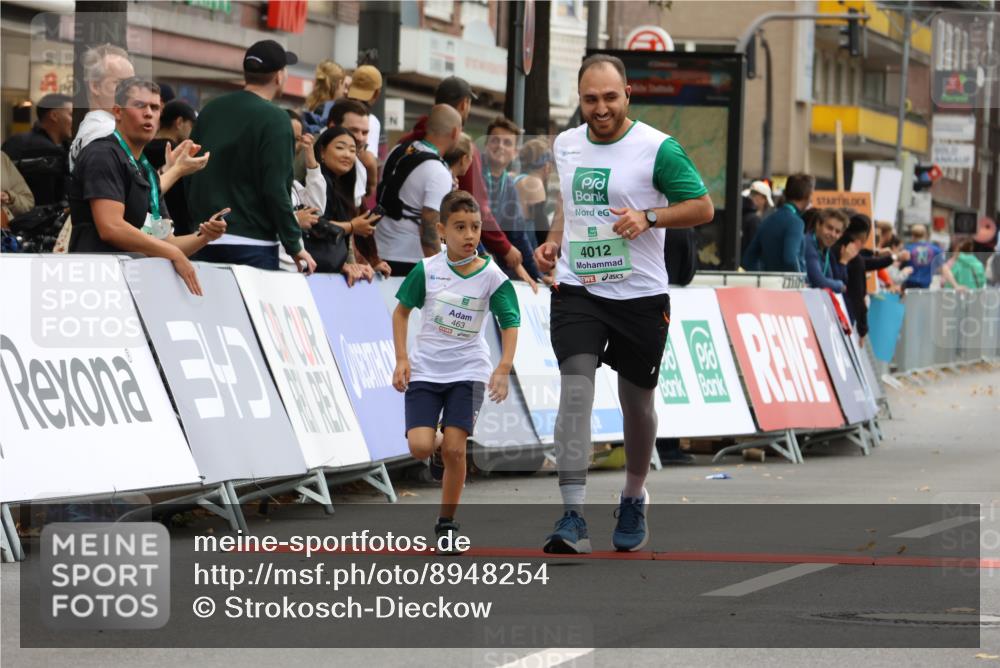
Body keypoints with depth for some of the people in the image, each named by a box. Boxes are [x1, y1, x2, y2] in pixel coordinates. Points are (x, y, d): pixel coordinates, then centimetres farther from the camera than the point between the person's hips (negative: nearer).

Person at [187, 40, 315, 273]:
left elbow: (189, 176, 15)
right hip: (252, 244, -6)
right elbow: (276, 190, -16)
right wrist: (295, 247, -9)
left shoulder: (210, 110, 10)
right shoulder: (274, 119, -11)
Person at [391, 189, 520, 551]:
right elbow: (402, 311, 6)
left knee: (455, 448, -11)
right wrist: (402, 359, -3)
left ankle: (447, 522, 7)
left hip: (468, 371, -1)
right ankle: (438, 452, 25)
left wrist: (503, 369, -19)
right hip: (425, 369, 1)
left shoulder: (492, 276, -9)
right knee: (420, 447, -14)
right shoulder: (427, 269, -6)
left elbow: (510, 324, -6)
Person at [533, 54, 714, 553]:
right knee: (575, 390, -15)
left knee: (637, 400, 11)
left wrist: (649, 217, -21)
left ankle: (634, 499, 37)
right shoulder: (566, 145, 8)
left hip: (640, 293, -2)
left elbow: (703, 207, -6)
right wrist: (553, 242, 6)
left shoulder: (657, 148, -8)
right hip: (577, 290, 2)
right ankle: (573, 519, -20)